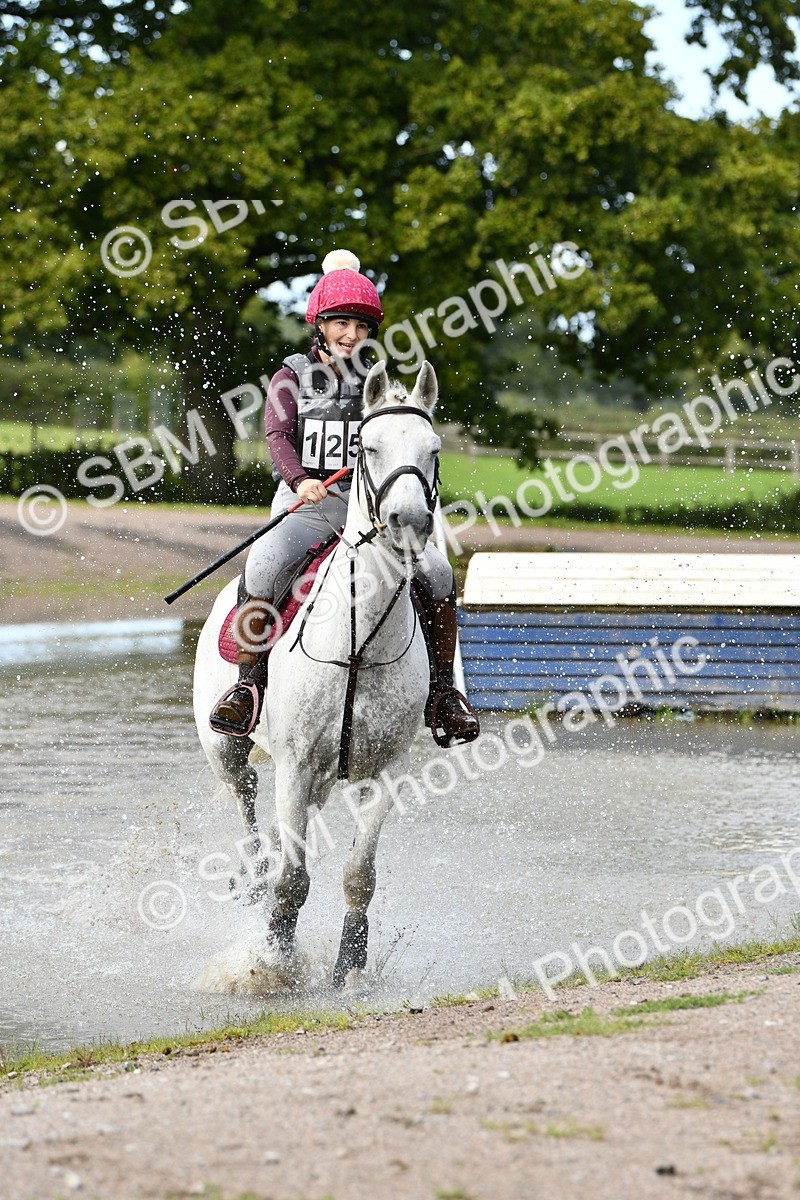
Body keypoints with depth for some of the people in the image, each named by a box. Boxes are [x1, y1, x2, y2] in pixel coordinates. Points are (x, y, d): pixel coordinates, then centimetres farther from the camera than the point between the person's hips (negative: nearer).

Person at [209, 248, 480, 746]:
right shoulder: (292, 378, 7)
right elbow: (279, 436, -7)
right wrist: (300, 480, -27)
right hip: (305, 509, -2)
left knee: (437, 571, -20)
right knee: (263, 564, -34)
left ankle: (443, 691, -6)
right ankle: (249, 685, -23)